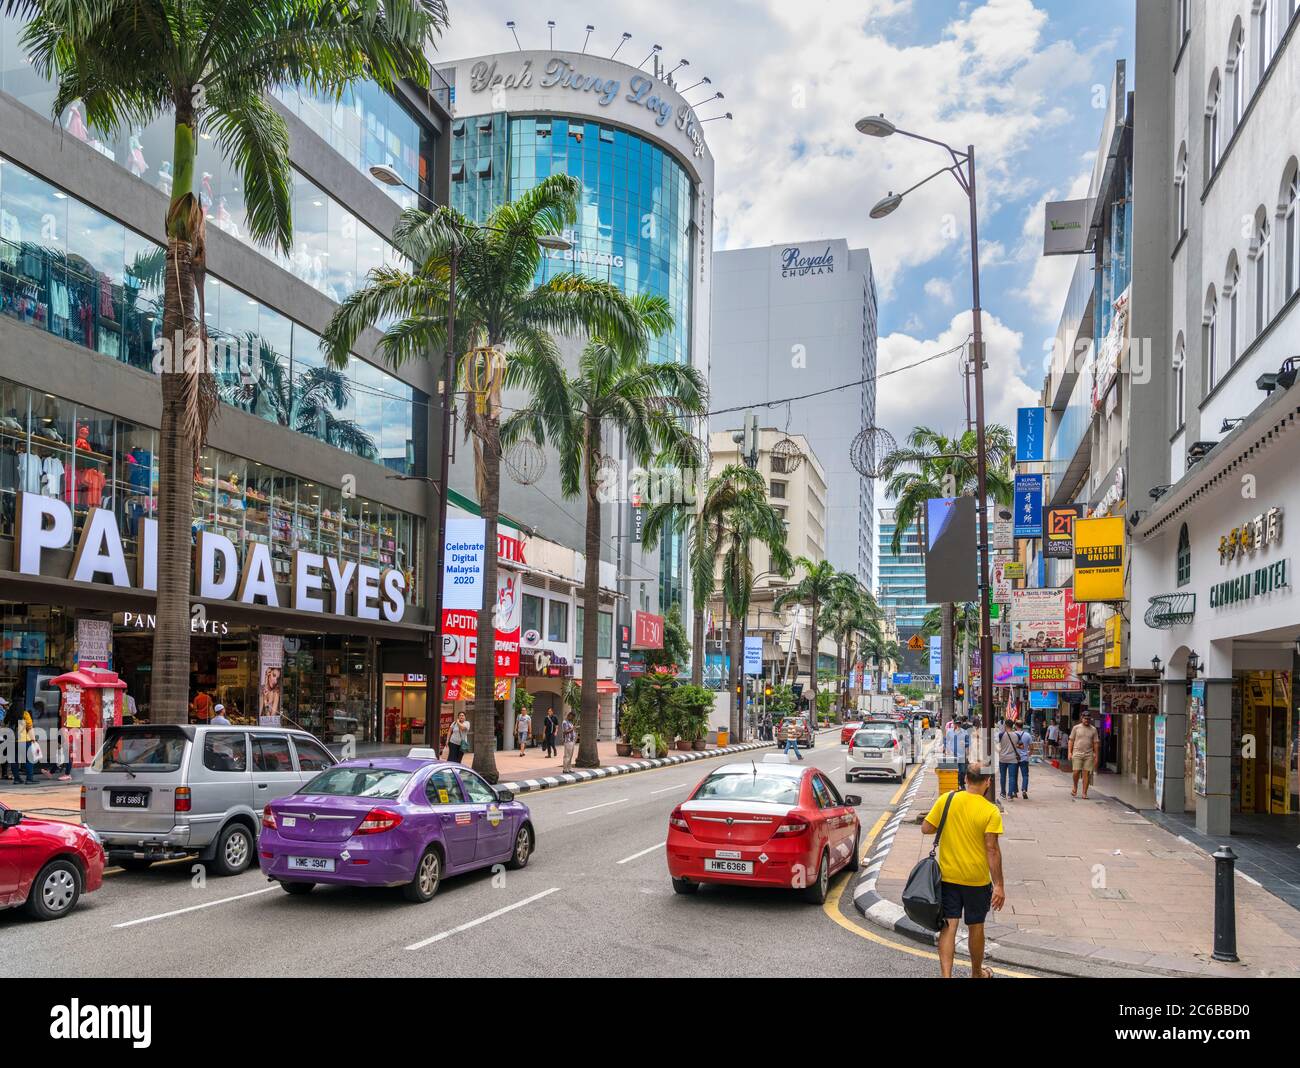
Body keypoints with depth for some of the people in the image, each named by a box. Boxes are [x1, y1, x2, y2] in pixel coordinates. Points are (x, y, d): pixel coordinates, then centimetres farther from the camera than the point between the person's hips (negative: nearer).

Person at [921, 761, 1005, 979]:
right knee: (975, 927, 15)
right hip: (977, 879, -1)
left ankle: (946, 975, -7)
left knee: (948, 925, 4)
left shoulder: (946, 800, -6)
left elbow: (926, 828, -3)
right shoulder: (990, 811, -13)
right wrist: (999, 885, -12)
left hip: (947, 876, 1)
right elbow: (992, 849, -16)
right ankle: (977, 973, 33)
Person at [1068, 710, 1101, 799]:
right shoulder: (1076, 728, 4)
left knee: (1086, 773, -1)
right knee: (1076, 772, -7)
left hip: (1088, 755, 1)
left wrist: (1096, 756, 6)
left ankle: (1084, 793, 4)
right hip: (1077, 753, -1)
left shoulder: (1093, 729, 8)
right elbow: (1071, 740, 5)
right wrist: (1070, 752, -2)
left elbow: (1096, 743, 10)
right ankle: (1075, 788, 18)